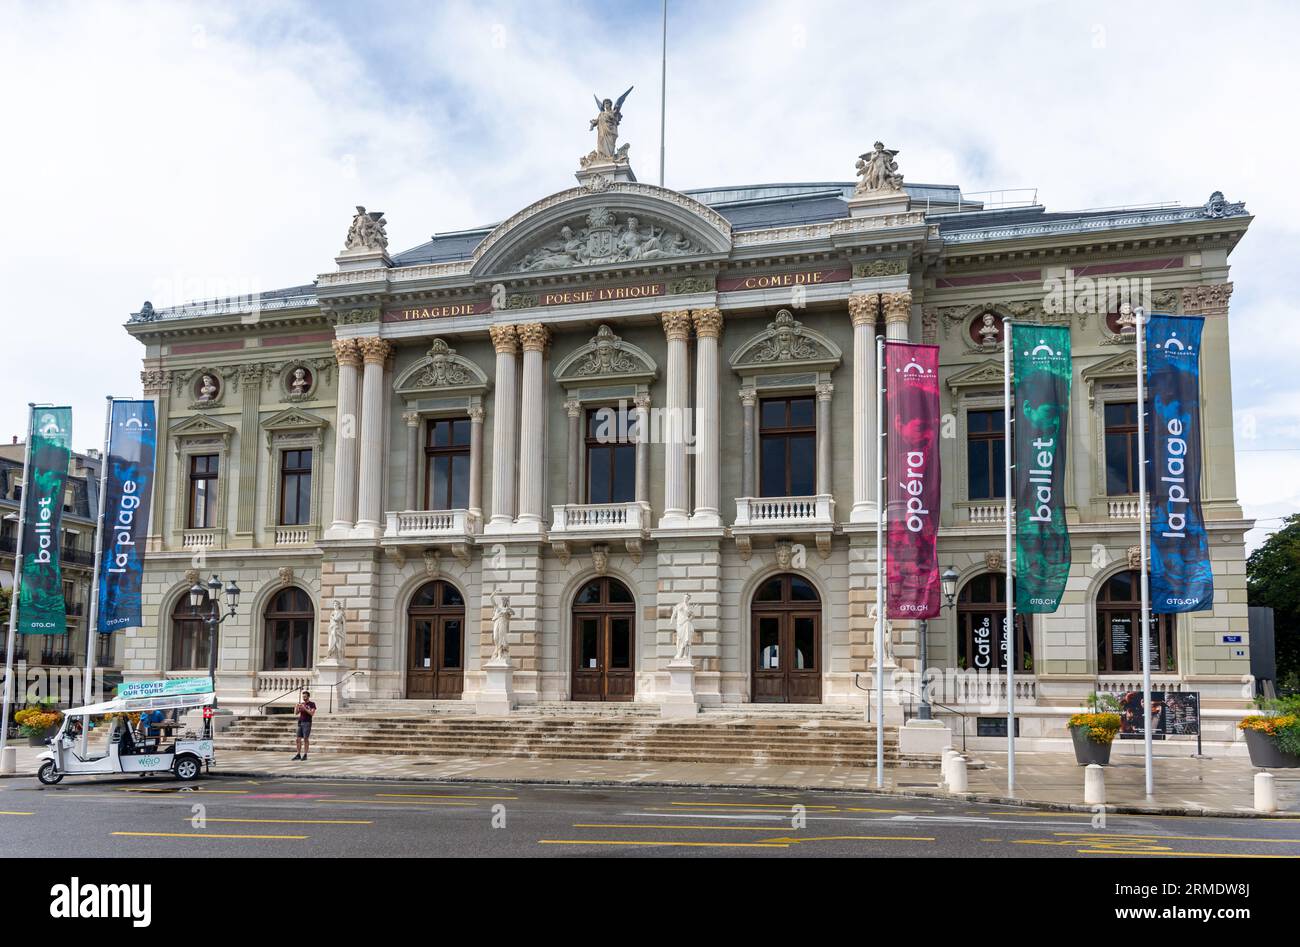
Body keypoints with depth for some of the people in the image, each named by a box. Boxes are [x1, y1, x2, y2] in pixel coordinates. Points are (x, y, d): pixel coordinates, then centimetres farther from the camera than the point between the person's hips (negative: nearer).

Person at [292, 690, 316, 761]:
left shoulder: (312, 704, 0)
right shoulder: (301, 704, 15)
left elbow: (312, 713, -11)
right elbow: (296, 712, 9)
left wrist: (304, 708, -18)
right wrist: (297, 706, -9)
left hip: (307, 723, -5)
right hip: (300, 723, 5)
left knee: (306, 739, -8)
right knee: (298, 739, 2)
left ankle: (305, 755, -4)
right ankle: (298, 755, 6)